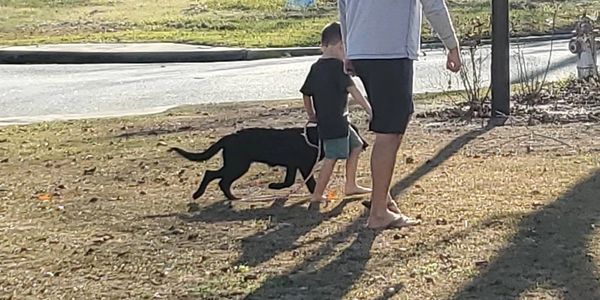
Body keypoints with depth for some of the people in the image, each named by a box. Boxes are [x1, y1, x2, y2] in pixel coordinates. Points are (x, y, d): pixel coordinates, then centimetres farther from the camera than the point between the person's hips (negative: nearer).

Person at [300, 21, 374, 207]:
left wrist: (312, 115, 24)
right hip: (335, 123, -9)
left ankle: (350, 186, 25)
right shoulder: (338, 66, -14)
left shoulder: (316, 67, 9)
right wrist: (369, 110, -17)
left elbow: (306, 94, 14)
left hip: (324, 120, 9)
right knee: (332, 157, -2)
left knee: (356, 146, 19)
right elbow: (352, 90, -20)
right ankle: (317, 195, 4)